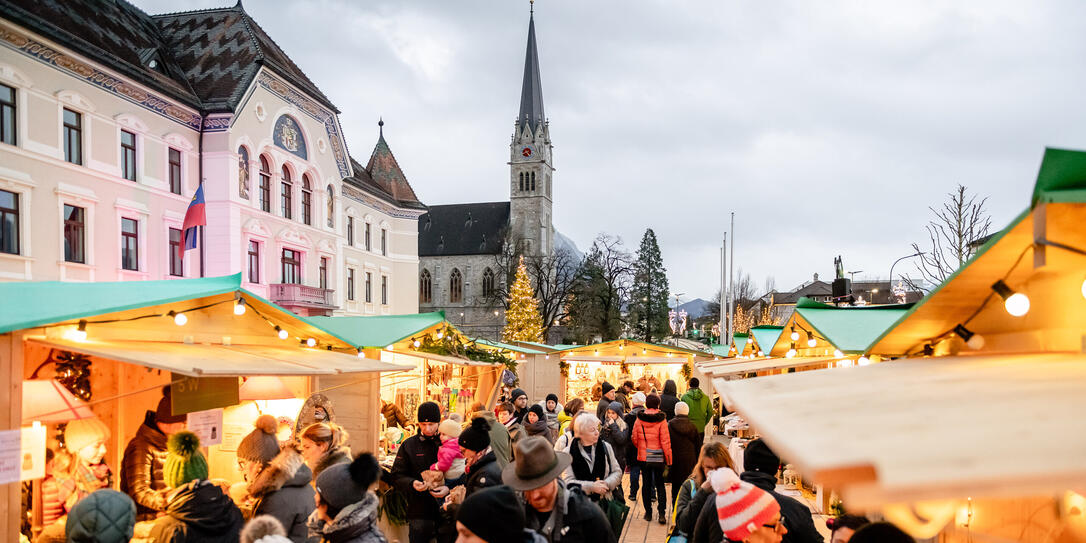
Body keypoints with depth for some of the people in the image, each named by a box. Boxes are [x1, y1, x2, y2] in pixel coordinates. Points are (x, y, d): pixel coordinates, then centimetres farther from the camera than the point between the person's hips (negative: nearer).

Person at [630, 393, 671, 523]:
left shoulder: (639, 419, -4)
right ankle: (662, 513, 0)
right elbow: (665, 441, -11)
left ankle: (648, 512, 18)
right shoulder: (661, 420, -11)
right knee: (660, 485, 8)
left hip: (643, 457, 2)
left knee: (646, 484, 13)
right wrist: (669, 460, -4)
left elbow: (634, 438, 2)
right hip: (659, 458, -1)